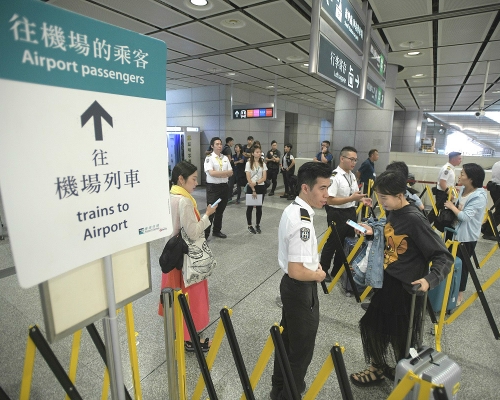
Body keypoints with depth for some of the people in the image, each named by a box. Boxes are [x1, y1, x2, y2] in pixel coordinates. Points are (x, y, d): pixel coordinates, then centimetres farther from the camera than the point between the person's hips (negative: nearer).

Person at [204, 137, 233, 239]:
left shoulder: (225, 158, 10)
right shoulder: (209, 158, -7)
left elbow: (230, 173, 3)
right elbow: (211, 173, -20)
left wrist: (218, 174, -13)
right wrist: (225, 172, -12)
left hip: (224, 186, 6)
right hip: (213, 187, -6)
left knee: (220, 211, 14)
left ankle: (217, 231, 29)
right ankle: (205, 234, 5)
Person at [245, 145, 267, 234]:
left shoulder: (263, 164, 3)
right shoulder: (248, 163, -5)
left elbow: (264, 178, -3)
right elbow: (248, 178, -10)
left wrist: (256, 183, -19)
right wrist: (253, 190, -14)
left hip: (261, 187, 3)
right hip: (250, 187, -3)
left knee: (259, 207, 8)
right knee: (250, 207, 6)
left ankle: (258, 226, 21)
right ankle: (250, 226, 17)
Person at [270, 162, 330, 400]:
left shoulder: (292, 210, 1)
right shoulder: (302, 223, -30)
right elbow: (297, 271, -30)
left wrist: (314, 264, 4)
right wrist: (319, 275, -12)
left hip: (291, 286, 10)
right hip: (301, 290, -9)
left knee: (287, 339, 25)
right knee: (301, 347, 12)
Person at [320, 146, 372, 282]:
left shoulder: (352, 175, 7)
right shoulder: (334, 176, -20)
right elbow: (330, 200, -25)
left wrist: (361, 199, -2)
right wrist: (352, 198, -27)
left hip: (351, 213, 9)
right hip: (337, 214, -8)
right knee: (332, 244, 7)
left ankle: (337, 270, 37)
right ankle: (323, 270, 27)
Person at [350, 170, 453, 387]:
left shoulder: (414, 219, -24)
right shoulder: (392, 212, 0)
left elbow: (443, 256, -22)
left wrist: (429, 280, -36)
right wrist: (373, 233, 2)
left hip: (406, 288, -8)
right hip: (386, 282, 8)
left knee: (402, 336, 12)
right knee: (372, 325, 19)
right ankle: (378, 367, 42)